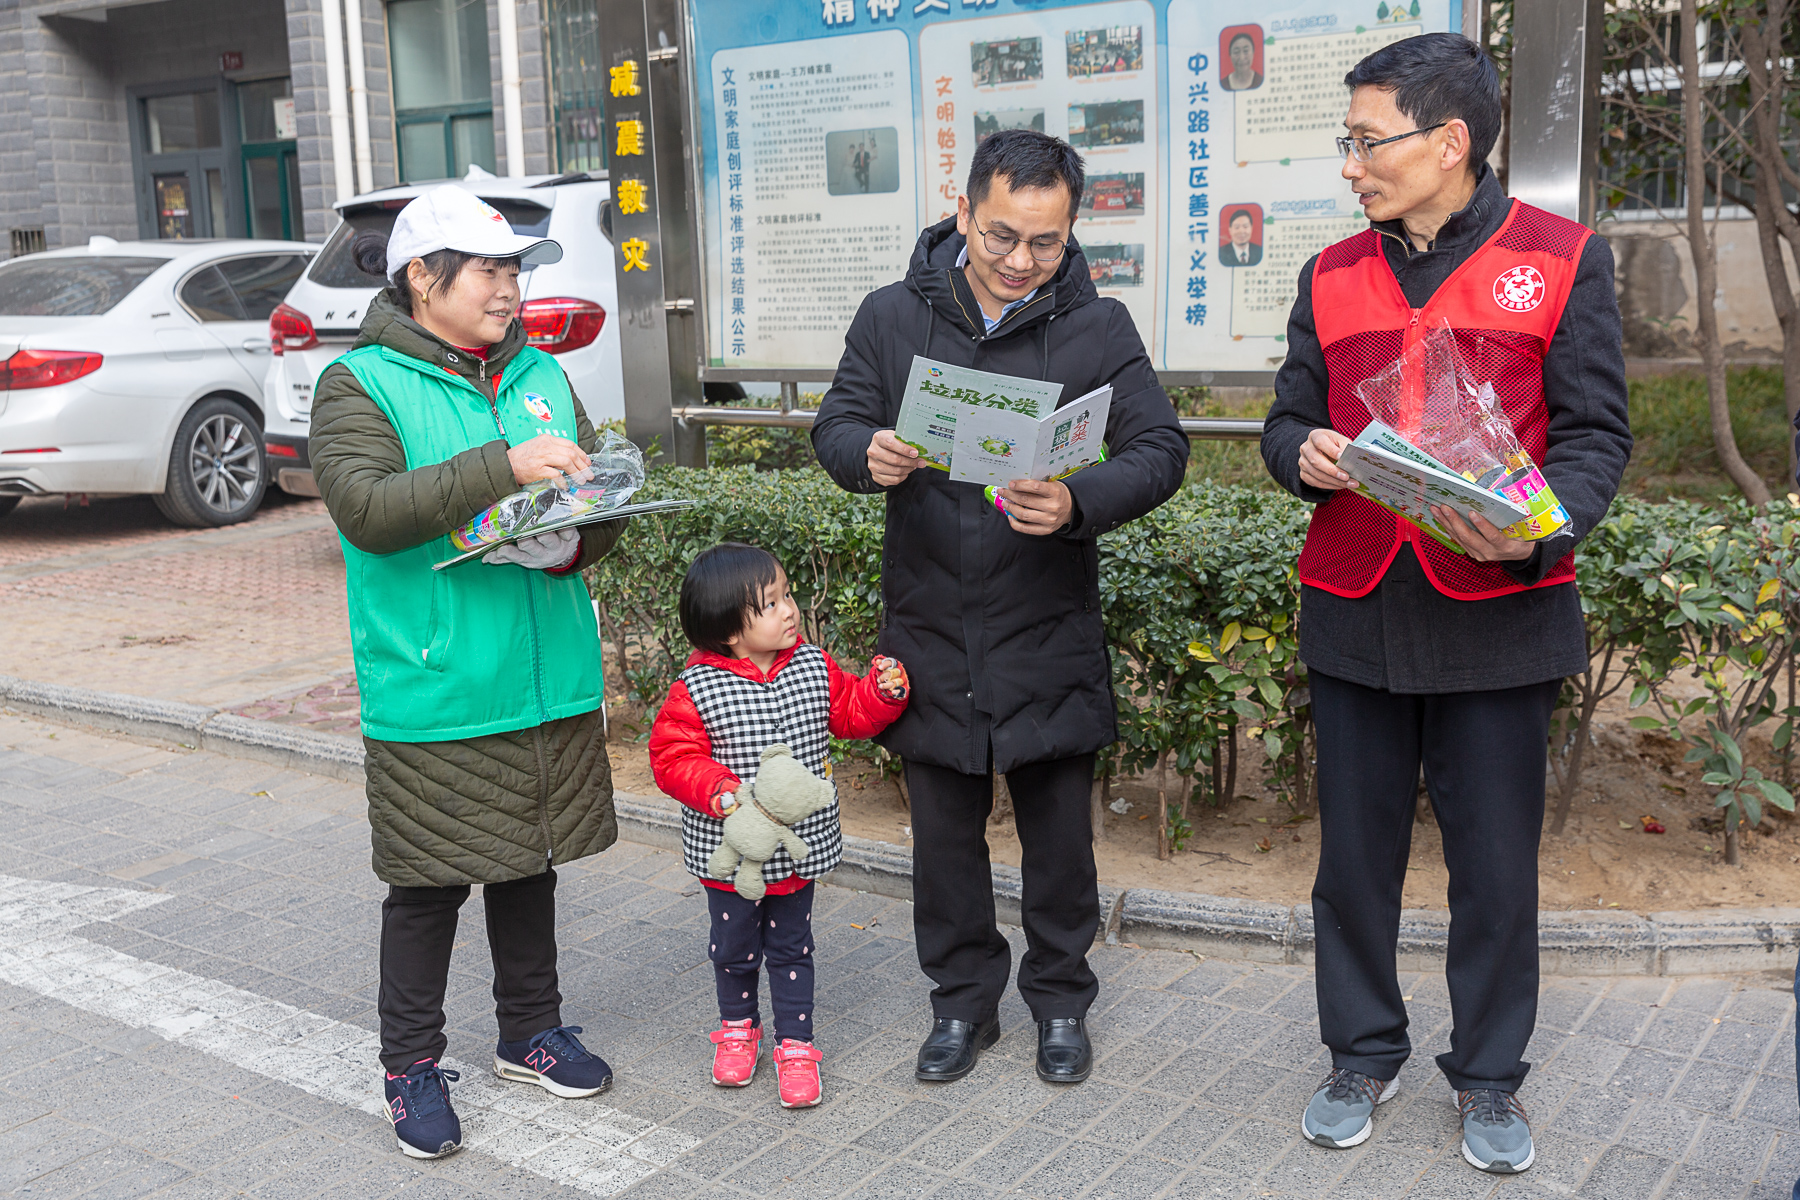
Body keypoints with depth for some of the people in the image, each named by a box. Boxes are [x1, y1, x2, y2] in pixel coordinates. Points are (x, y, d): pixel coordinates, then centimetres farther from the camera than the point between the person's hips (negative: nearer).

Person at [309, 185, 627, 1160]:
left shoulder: (541, 375, 10)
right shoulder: (361, 385, -7)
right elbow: (367, 508, -22)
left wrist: (577, 541, -9)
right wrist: (504, 468, -29)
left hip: (547, 676, 5)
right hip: (431, 694, -5)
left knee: (530, 862, 17)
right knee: (429, 885, 4)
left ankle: (531, 1031, 35)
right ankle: (411, 1064, 22)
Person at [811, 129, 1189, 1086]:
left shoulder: (1099, 327, -3)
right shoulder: (892, 317, 0)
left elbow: (1160, 448, -8)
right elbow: (835, 425, 3)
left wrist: (1079, 503, -28)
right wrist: (869, 456, -22)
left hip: (1049, 629, -1)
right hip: (931, 624, 1)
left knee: (1058, 828, 10)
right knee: (944, 828, 13)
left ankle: (1060, 998, 31)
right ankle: (962, 999, 31)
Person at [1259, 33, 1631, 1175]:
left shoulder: (1564, 257, 0)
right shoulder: (1331, 275, 10)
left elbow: (1595, 433, -2)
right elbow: (1290, 419, 15)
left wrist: (1538, 533, -20)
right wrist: (1307, 457, -9)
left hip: (1499, 616, -3)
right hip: (1355, 611, 3)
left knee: (1497, 865, 6)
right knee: (1355, 854, 11)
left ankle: (1491, 1077, 26)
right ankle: (1365, 1055, 29)